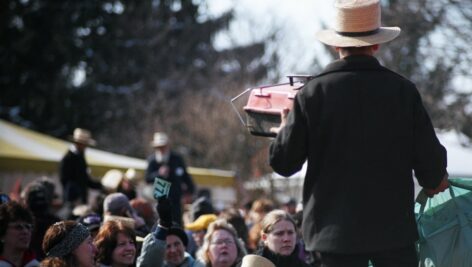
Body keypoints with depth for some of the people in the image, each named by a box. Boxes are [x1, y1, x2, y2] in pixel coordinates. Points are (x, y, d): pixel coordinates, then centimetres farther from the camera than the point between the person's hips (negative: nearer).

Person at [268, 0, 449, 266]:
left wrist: (285, 129, 20)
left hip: (336, 231, 0)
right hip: (394, 226, 0)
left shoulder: (313, 92, -4)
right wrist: (433, 181, 22)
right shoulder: (402, 89, -4)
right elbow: (430, 161, -2)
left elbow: (283, 163, -1)